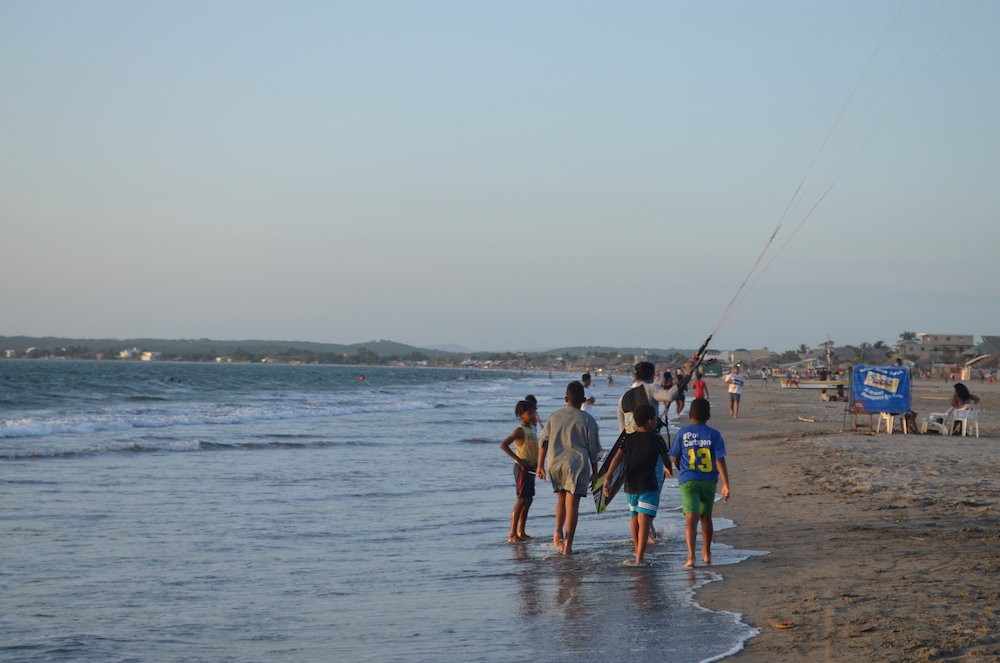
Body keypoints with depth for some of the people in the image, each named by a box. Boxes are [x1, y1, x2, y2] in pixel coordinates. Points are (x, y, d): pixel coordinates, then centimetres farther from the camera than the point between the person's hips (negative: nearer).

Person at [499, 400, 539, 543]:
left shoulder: (532, 428, 12)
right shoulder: (520, 430, -15)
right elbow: (503, 445, -24)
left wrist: (537, 463, 11)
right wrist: (519, 460, -23)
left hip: (531, 468, 9)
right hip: (522, 467, -9)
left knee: (528, 499, 11)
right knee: (522, 499, -10)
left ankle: (521, 532, 18)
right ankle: (512, 534, -9)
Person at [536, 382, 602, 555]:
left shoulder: (555, 416, 8)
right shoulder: (587, 420, -1)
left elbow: (543, 442, 6)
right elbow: (593, 450, 1)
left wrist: (540, 466, 11)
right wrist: (594, 473, 9)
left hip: (555, 463, 3)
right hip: (577, 463, -3)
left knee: (561, 499, 21)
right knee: (572, 503, -2)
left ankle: (558, 532, 4)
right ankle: (568, 544, -6)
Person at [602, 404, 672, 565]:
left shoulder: (628, 439, 4)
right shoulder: (657, 440, -3)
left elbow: (617, 459, -8)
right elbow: (667, 461, 9)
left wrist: (607, 479, -13)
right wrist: (668, 470, 32)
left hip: (630, 485, 4)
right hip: (649, 486, -4)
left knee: (635, 518, 21)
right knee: (644, 521, -10)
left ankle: (638, 553, 34)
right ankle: (639, 558, -22)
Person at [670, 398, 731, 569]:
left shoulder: (682, 433, -2)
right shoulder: (714, 434, -3)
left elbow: (674, 458, 7)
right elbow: (720, 460, -8)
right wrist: (726, 484, -6)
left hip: (688, 480, -2)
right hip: (709, 481, 2)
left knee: (691, 518, -10)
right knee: (706, 517, 18)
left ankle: (691, 556, -24)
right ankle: (707, 553, 32)